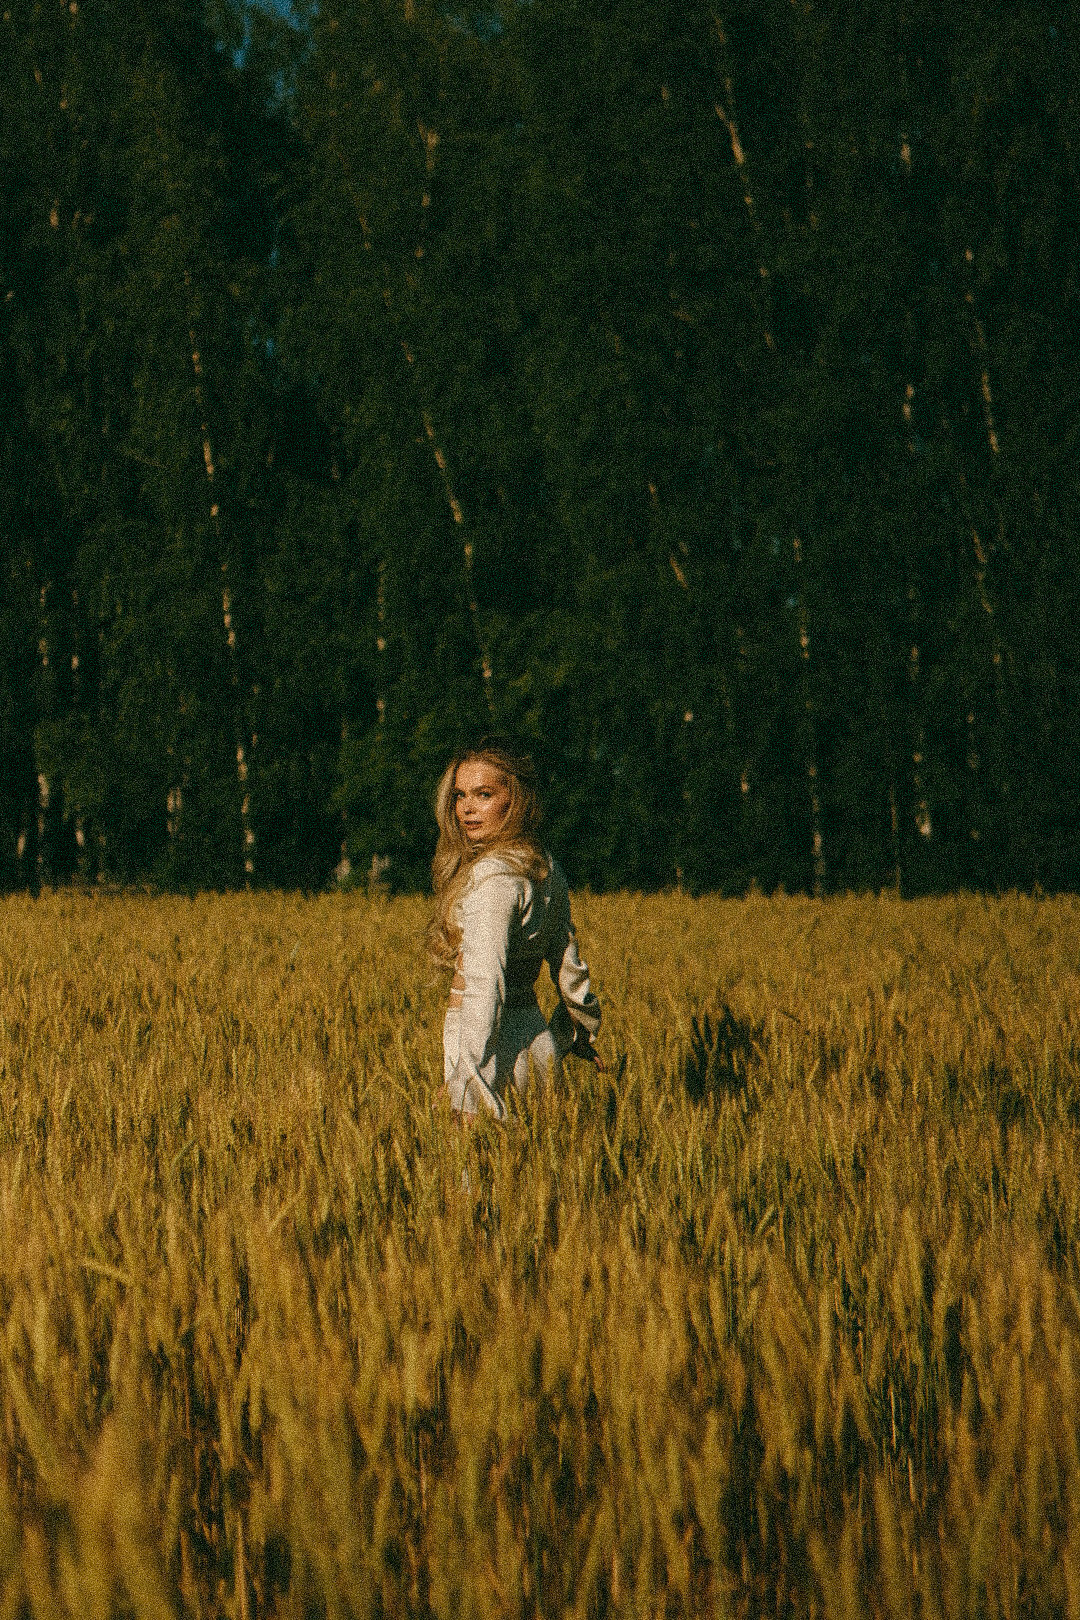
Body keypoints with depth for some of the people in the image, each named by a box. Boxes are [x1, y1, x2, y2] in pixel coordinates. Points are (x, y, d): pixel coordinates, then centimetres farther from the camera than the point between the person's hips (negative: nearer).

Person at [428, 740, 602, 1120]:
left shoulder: (493, 876, -18)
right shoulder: (544, 866, 10)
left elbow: (485, 987, -25)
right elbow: (569, 963, 19)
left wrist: (469, 1086, -29)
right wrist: (581, 1034, 34)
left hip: (498, 1045, -9)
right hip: (534, 1030, 9)